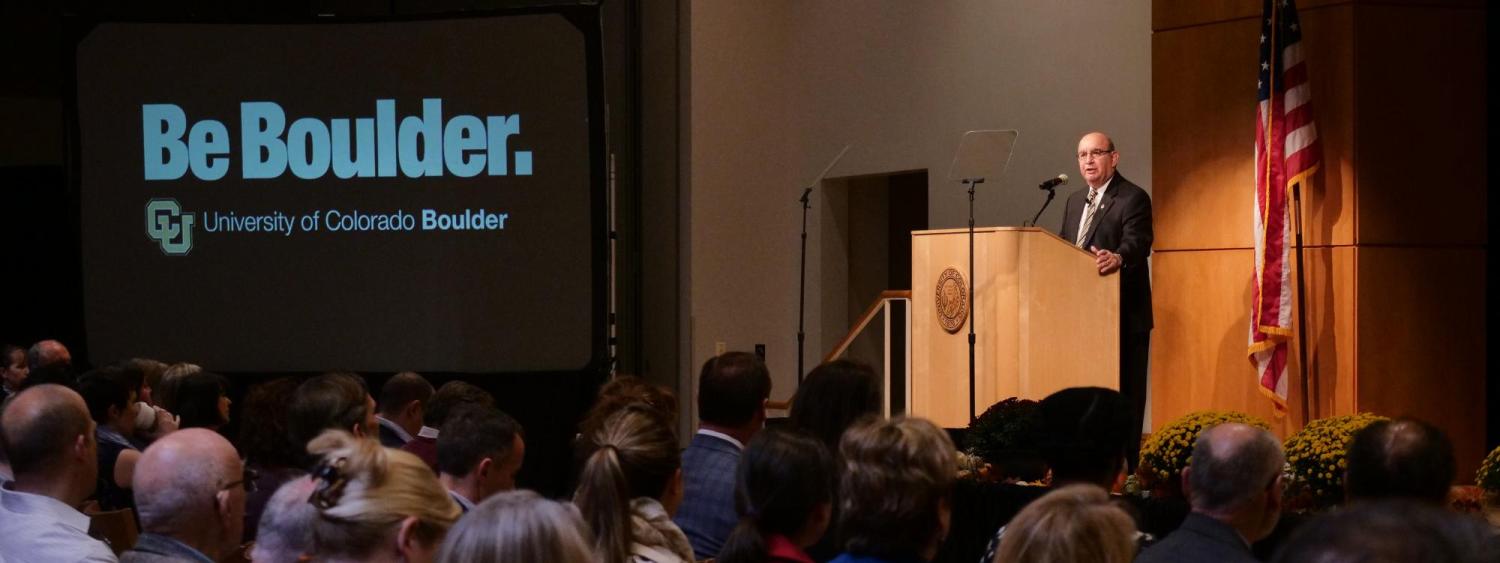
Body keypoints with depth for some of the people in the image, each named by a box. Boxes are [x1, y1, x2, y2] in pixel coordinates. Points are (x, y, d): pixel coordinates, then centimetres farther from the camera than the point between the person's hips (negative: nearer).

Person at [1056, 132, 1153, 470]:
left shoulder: (1133, 199, -8)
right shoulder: (1075, 202, 18)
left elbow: (1138, 243, -25)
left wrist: (1117, 258, -44)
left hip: (1123, 316, -8)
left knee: (1123, 396, -6)